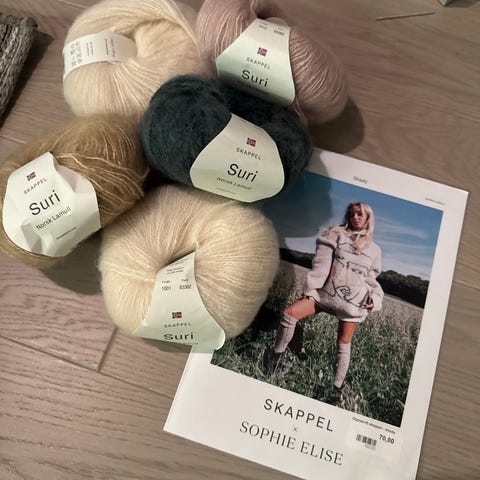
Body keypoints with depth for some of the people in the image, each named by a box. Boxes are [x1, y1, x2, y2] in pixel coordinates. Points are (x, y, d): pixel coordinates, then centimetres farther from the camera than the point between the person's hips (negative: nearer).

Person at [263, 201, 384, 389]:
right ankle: (277, 354, 0)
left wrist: (375, 298, -2)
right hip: (327, 291, 0)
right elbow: (321, 264, -3)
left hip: (353, 301, 1)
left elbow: (371, 279, 16)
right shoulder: (336, 235, 6)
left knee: (343, 344, 3)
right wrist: (310, 289, -9)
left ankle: (337, 386, 15)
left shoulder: (374, 249, 12)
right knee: (289, 313, -15)